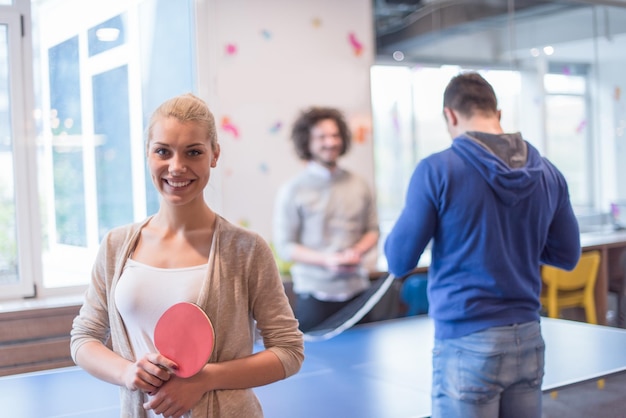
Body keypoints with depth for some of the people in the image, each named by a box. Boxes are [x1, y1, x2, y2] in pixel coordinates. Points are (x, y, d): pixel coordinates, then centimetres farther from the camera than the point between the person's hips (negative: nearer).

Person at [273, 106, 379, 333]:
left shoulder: (358, 185, 8)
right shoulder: (292, 190, -3)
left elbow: (372, 230, 15)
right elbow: (284, 246, -4)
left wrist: (357, 251, -7)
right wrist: (326, 260, -17)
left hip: (357, 290, 4)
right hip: (314, 294, -3)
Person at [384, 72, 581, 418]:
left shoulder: (437, 171, -11)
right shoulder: (547, 173, 3)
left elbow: (399, 262, -7)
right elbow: (567, 256, 12)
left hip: (467, 344, -5)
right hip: (528, 339, 5)